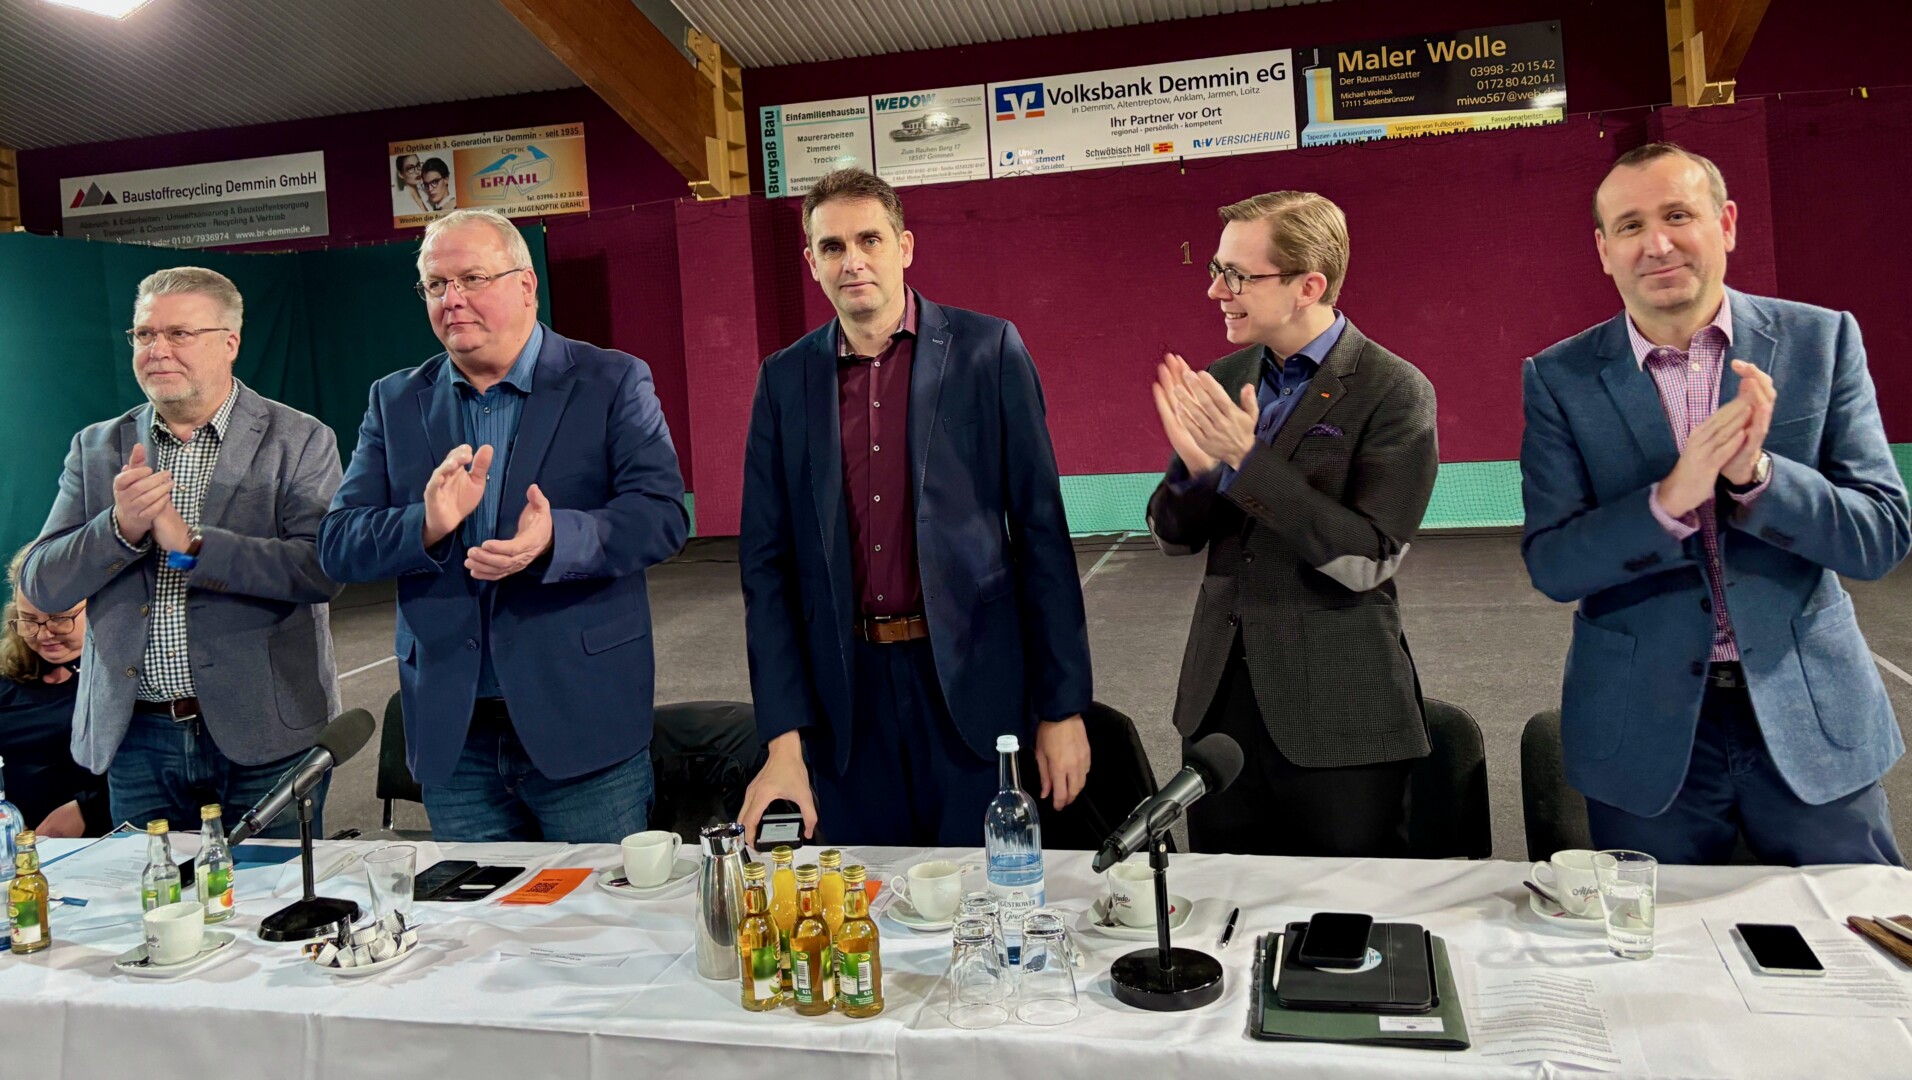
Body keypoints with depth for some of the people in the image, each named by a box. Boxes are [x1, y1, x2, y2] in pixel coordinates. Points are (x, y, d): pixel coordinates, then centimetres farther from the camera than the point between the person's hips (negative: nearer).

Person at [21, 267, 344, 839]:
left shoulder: (299, 441, -2)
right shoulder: (97, 448, 9)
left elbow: (323, 569, -15)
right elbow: (40, 588, 4)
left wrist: (190, 544, -20)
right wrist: (120, 528, -14)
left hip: (264, 737, -3)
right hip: (136, 738, 3)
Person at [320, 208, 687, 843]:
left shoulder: (613, 383, -1)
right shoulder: (395, 403, 10)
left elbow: (663, 514, -12)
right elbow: (337, 546, 3)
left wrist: (555, 539, -30)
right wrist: (427, 524, -18)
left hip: (586, 725, -3)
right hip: (452, 738, 3)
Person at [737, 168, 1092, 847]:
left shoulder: (987, 351, -2)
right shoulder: (785, 378, 4)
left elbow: (1041, 529, -3)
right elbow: (765, 560, 3)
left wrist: (1064, 706, -5)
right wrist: (783, 742, -3)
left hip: (972, 683, -2)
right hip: (847, 695, 2)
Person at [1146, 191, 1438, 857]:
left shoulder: (1393, 392, -10)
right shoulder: (1221, 381, 6)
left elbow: (1369, 561, -18)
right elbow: (1174, 537, 8)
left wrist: (1247, 459, -22)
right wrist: (1196, 467, -14)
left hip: (1339, 717, -5)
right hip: (1220, 699, 5)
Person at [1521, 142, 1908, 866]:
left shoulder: (1822, 341, -1)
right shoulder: (1560, 379, -4)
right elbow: (1550, 565, -10)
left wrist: (1754, 472, -23)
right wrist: (1671, 498, -26)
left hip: (1813, 721, 1)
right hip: (1645, 734, 0)